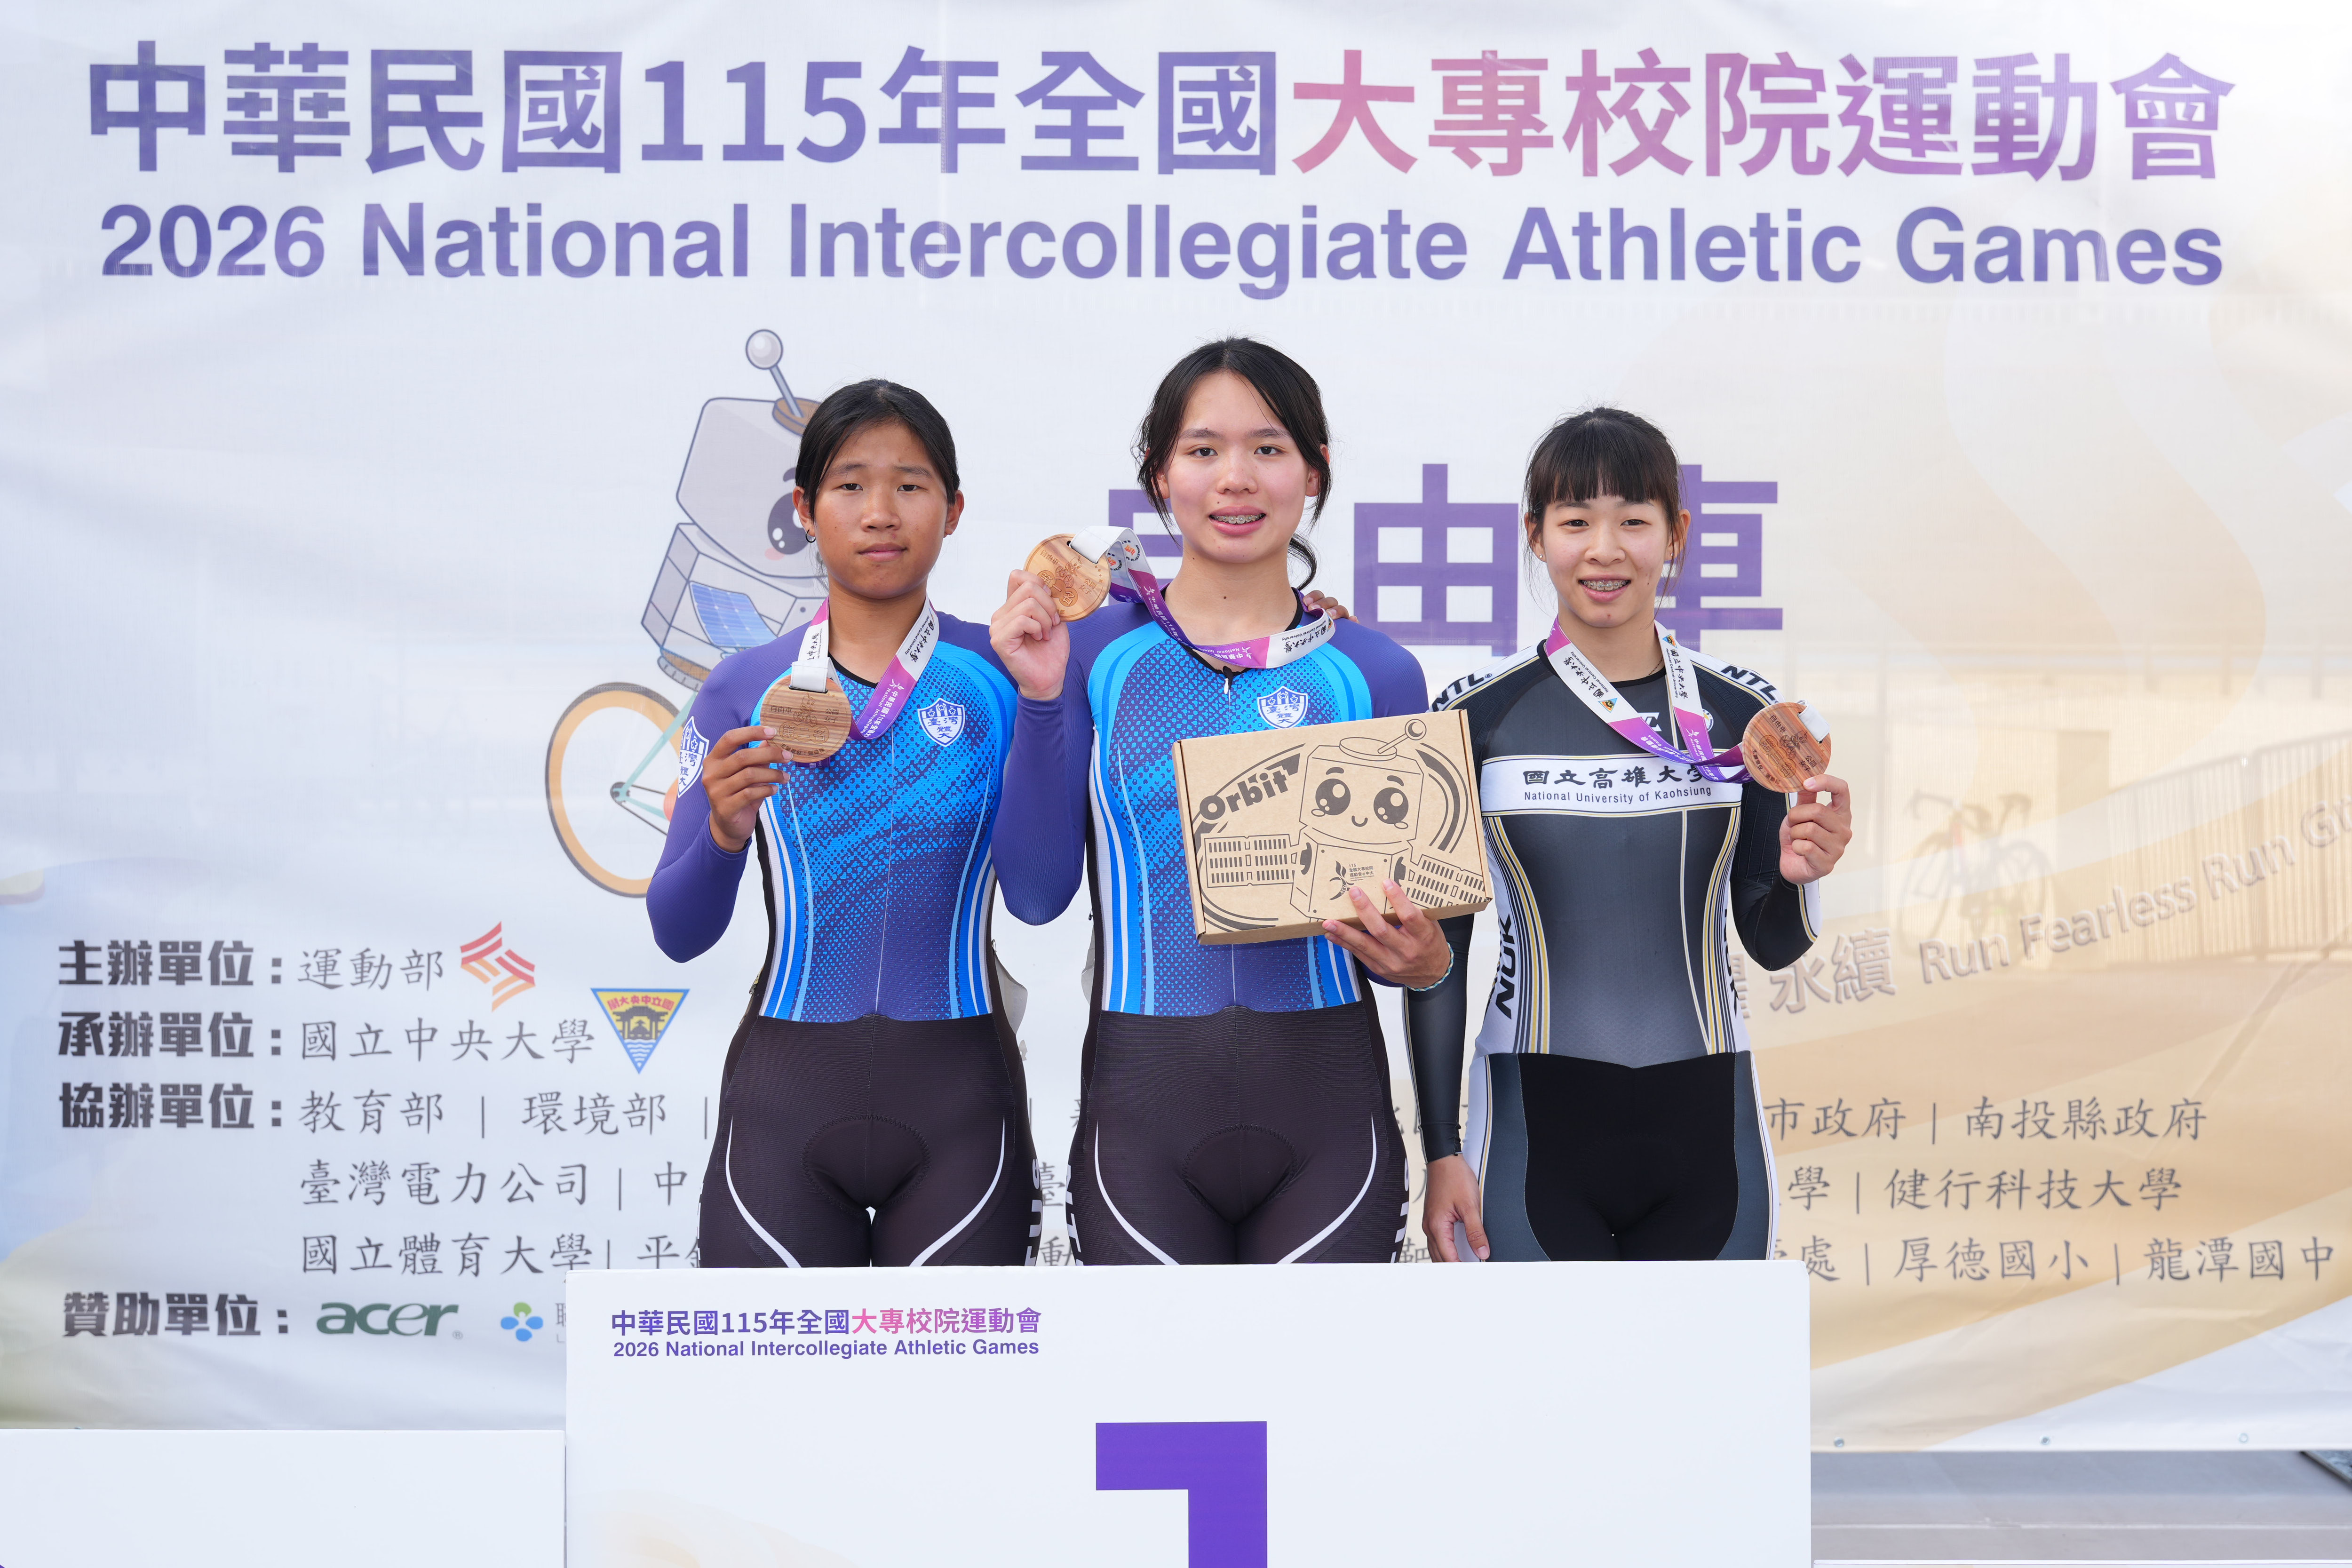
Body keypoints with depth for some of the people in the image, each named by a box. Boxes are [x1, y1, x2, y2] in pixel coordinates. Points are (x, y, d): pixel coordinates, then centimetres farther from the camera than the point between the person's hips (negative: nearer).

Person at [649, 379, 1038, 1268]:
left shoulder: (999, 676, 2)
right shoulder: (746, 691, 4)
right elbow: (678, 934, 2)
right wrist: (724, 833, -18)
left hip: (956, 1098, 0)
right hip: (786, 1095, 1)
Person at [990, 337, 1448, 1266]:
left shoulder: (1374, 673, 5)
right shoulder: (1094, 652, 3)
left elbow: (1403, 923, 10)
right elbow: (1035, 893, -2)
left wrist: (1420, 960, -12)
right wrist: (1040, 698, -10)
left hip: (1324, 1100, 1)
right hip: (1144, 1098, -1)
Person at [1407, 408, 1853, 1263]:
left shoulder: (1742, 713, 2)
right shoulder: (1476, 716, -2)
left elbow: (1774, 944, 9)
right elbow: (1439, 948, 2)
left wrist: (1797, 875, -13)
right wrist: (1442, 1150, -1)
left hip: (1704, 1127, 2)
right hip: (1537, 1123, -2)